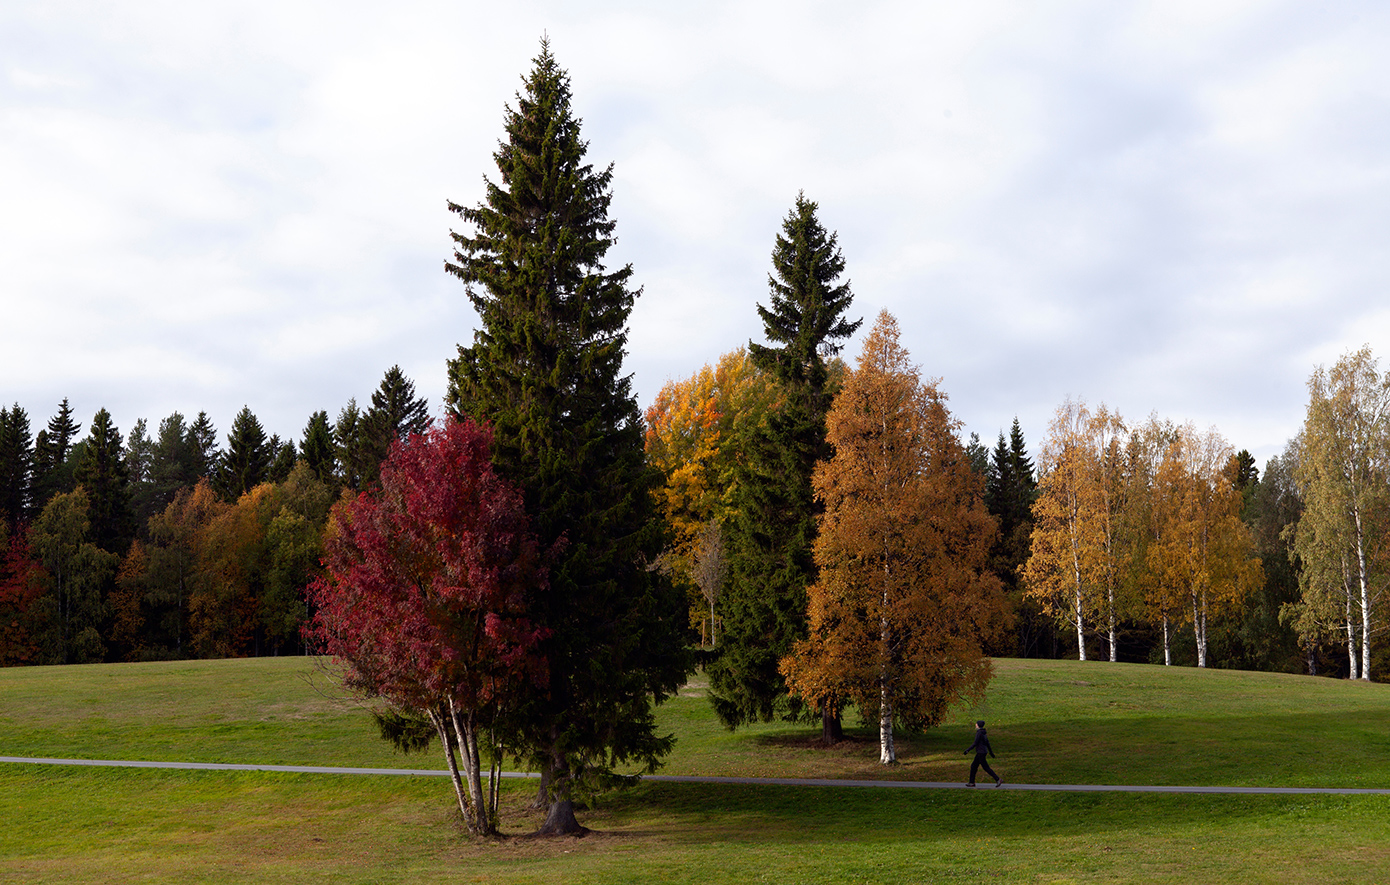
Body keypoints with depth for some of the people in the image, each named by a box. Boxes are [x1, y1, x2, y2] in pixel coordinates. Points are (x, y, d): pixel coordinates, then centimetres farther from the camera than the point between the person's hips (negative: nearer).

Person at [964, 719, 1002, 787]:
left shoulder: (979, 733, -17)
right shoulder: (984, 733, 11)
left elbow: (975, 743, -20)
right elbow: (987, 743, 17)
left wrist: (968, 750, -15)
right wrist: (991, 753, 22)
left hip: (981, 753, -10)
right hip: (984, 751, 10)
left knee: (986, 768, -5)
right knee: (973, 766, 12)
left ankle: (998, 779, -5)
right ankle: (972, 782, 14)